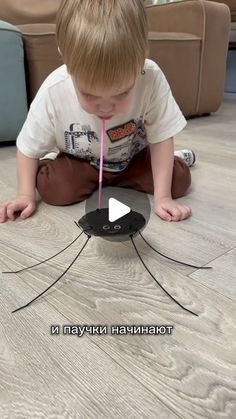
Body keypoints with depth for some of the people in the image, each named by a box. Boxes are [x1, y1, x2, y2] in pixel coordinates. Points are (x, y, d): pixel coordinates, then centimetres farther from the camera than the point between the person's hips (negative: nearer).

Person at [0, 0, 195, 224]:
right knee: (51, 185, -25)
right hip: (80, 163, 0)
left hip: (135, 157, 1)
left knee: (179, 177, -18)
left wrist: (162, 197, -26)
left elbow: (161, 137, -22)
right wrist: (25, 194, -20)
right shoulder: (53, 92, -30)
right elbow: (29, 147, -14)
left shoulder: (151, 79, -32)